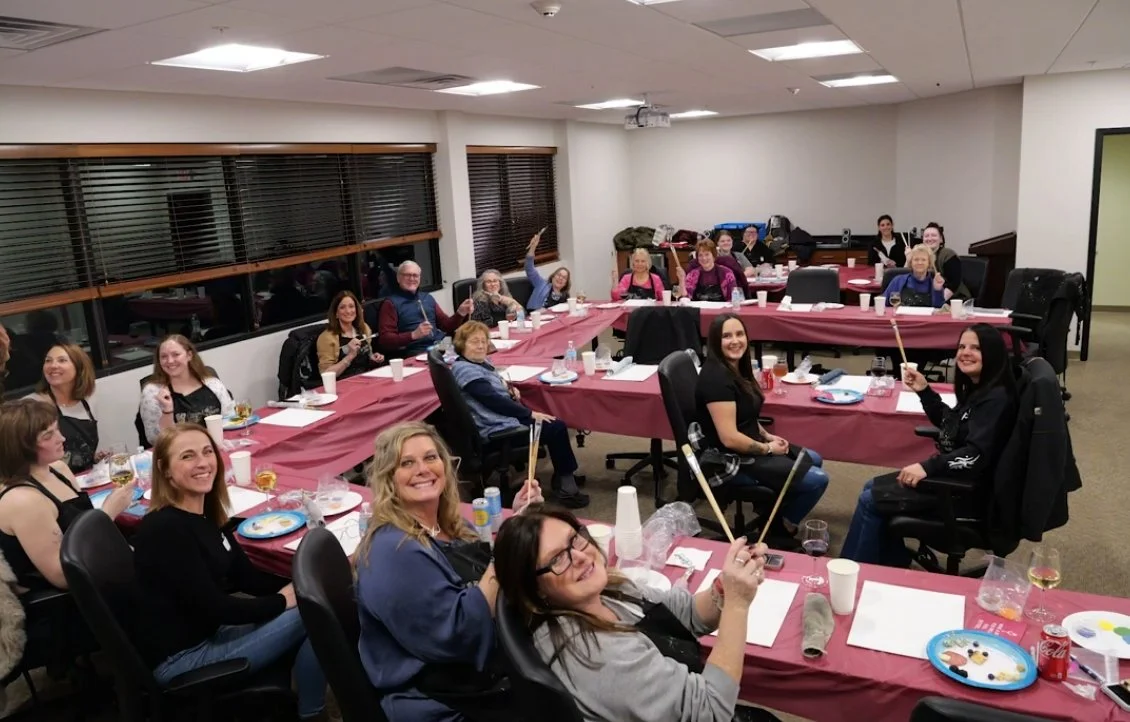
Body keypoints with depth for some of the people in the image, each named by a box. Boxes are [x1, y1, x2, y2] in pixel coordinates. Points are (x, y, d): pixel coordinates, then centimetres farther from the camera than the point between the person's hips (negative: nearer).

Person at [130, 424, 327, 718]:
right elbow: (212, 607, -23)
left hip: (206, 633, 9)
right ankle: (309, 712, 7)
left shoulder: (206, 514, 5)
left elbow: (245, 577, 8)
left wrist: (296, 588, -6)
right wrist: (283, 601, -12)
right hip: (179, 659, -9)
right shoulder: (165, 529, -23)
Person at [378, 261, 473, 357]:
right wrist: (414, 335, -17)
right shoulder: (391, 303, 5)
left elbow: (446, 326, 23)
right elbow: (385, 339, -4)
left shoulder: (428, 298, 22)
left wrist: (460, 313, 4)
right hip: (414, 352, -6)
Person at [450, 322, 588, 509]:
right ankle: (565, 486, 3)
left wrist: (509, 389, 1)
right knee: (556, 428, -8)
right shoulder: (464, 369, -18)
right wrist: (530, 414, -18)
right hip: (499, 429, -10)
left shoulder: (480, 362, 11)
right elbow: (493, 400, -22)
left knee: (555, 425, 11)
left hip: (503, 418, 10)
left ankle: (564, 478, 17)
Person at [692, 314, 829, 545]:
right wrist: (767, 448, -14)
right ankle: (781, 528, 15)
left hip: (749, 447, 10)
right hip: (731, 461, -10)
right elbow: (729, 438, -28)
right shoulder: (717, 377, -26)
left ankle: (778, 516, 29)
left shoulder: (737, 368, 4)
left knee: (814, 460, 22)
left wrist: (767, 436, 3)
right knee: (817, 480, -8)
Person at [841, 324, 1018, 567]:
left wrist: (927, 467, -33)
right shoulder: (976, 388, 6)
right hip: (953, 476, 10)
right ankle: (893, 567, 17)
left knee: (870, 500, -9)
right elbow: (949, 423, 21)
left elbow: (976, 454, -30)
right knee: (872, 488, 12)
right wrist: (924, 391, 10)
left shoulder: (996, 398, -22)